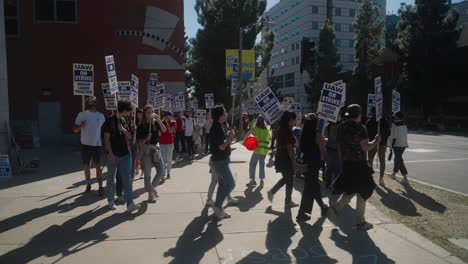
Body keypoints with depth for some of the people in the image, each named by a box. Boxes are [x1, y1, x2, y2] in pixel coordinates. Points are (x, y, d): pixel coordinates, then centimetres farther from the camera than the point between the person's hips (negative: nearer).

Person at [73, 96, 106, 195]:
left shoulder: (101, 116, 5)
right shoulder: (82, 114, 1)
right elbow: (75, 129, 1)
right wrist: (81, 126, -20)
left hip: (97, 145, 0)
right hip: (86, 145, 0)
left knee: (98, 166, -5)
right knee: (87, 166, 9)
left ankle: (100, 187, -3)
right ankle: (88, 184, 24)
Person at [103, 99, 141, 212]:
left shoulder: (124, 121, 11)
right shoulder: (110, 121, -7)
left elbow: (129, 136, 13)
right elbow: (106, 138, -10)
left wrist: (123, 130, -7)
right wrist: (110, 153, -17)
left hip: (125, 154, 5)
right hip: (114, 155, -5)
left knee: (127, 179, -3)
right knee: (111, 179, 9)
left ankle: (130, 204, -6)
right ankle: (111, 201, 26)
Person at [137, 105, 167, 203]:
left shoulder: (155, 123, 5)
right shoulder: (141, 126, -2)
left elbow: (164, 130, -13)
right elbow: (140, 142, -2)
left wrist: (159, 121, -24)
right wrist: (146, 139, -21)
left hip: (156, 148, 3)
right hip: (146, 149, -3)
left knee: (161, 171, 0)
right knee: (148, 173, 2)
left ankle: (152, 186, 25)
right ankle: (150, 194, 13)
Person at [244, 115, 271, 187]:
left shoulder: (255, 128, -4)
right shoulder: (266, 130, 9)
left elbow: (247, 134, -13)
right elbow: (269, 138, 16)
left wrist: (244, 140, 1)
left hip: (258, 148, -5)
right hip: (265, 150, 5)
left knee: (252, 164, 2)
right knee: (262, 164, 15)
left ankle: (253, 180, -3)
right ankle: (261, 180, 17)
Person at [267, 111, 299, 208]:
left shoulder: (280, 129, 8)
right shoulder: (288, 131, -18)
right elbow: (289, 148, -20)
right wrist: (294, 161, -17)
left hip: (279, 156, 9)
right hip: (286, 158, -9)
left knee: (286, 178, 22)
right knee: (290, 180, 6)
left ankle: (272, 191, 16)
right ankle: (288, 202, 17)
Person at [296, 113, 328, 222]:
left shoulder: (302, 135, 0)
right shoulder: (317, 136, -15)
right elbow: (323, 152, -11)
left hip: (305, 162, 6)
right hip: (315, 162, -6)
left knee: (314, 185, 20)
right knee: (309, 188, 2)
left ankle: (322, 207, 35)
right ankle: (301, 213, 5)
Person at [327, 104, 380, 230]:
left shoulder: (341, 127, 8)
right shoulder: (360, 128, -14)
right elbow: (366, 147, -18)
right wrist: (376, 141, -1)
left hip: (346, 164, 7)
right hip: (359, 165, -7)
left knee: (350, 191, 19)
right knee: (362, 193, 7)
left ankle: (334, 209, 1)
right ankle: (360, 222, 16)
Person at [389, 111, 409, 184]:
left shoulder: (395, 124, -14)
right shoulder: (404, 124, 8)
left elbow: (393, 136, -15)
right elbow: (406, 134, 12)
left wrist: (391, 145, -8)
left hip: (397, 144, -7)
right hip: (404, 144, 8)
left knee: (399, 160, -3)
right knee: (397, 158, 20)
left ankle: (405, 178, -8)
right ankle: (394, 173, 34)